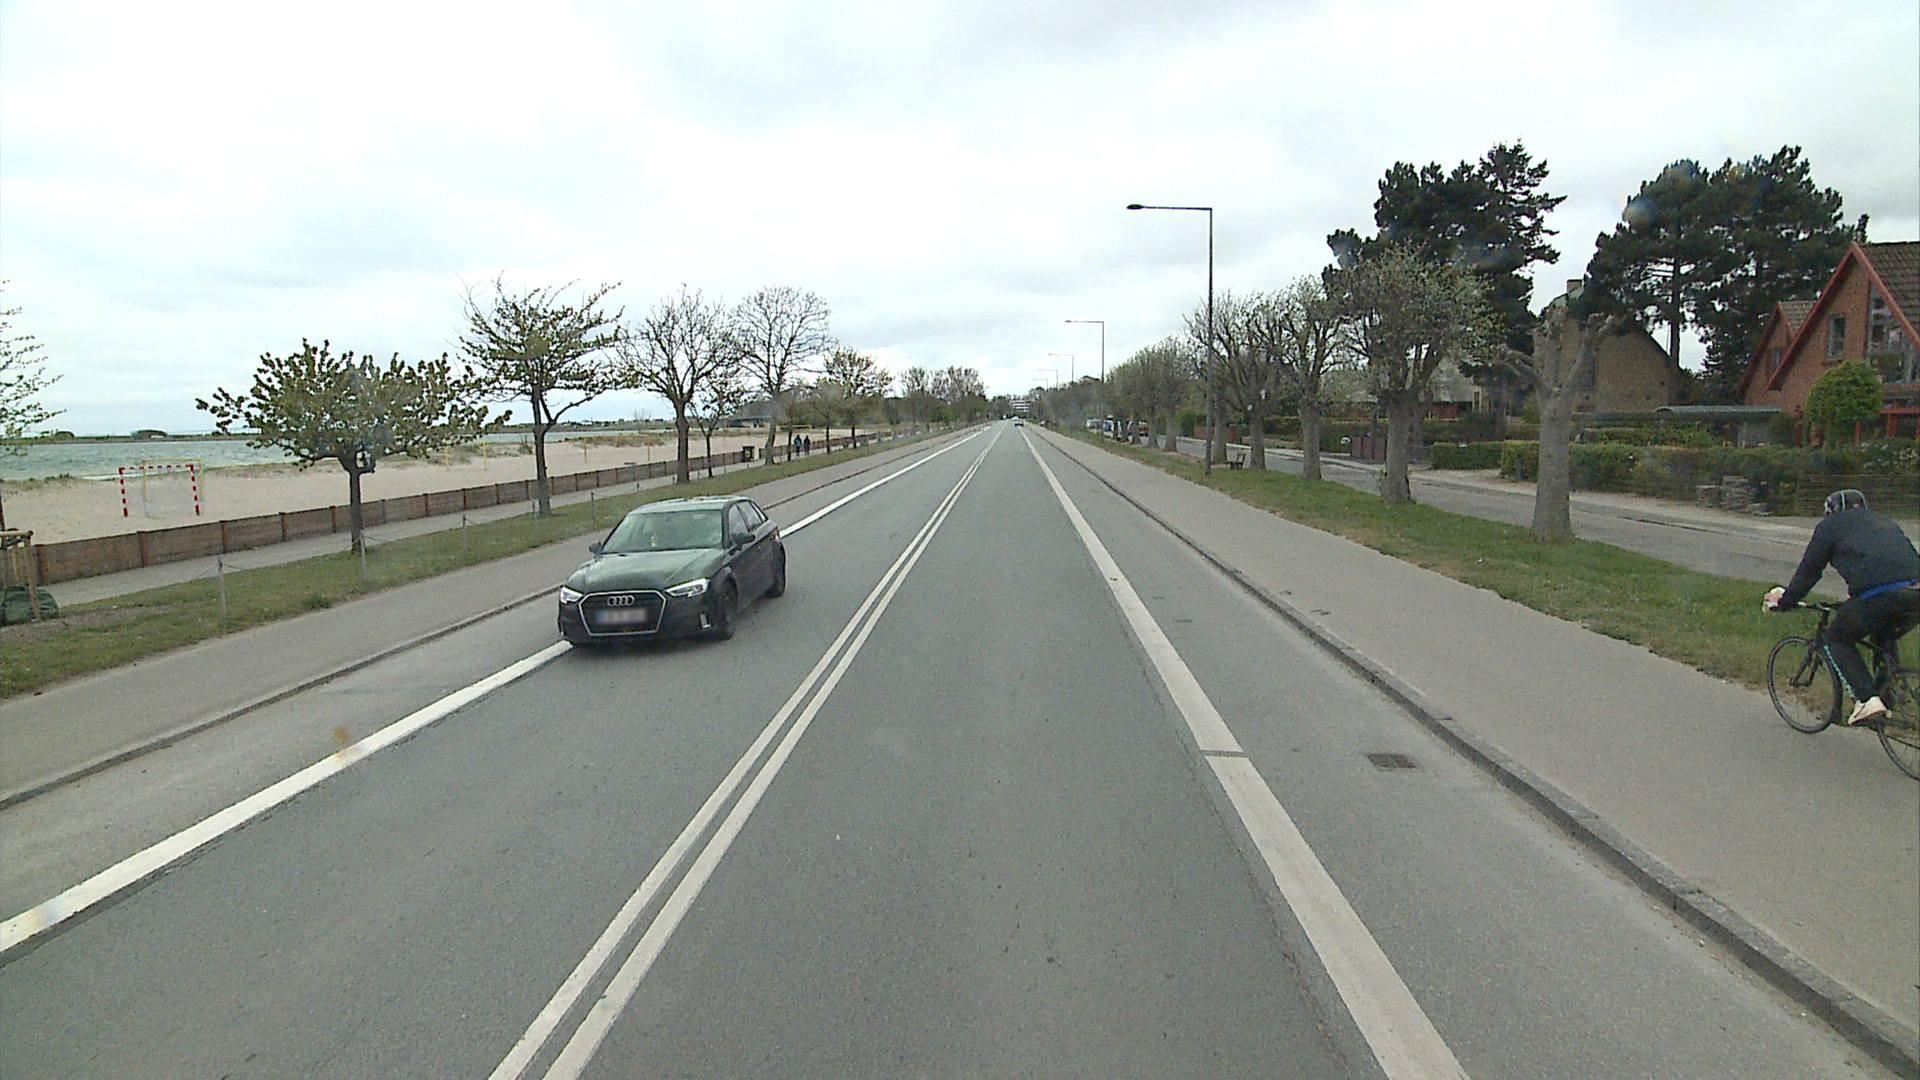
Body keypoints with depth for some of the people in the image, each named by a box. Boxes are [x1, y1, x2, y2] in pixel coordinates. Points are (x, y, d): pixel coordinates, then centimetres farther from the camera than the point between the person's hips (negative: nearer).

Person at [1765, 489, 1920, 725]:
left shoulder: (1831, 525, 16)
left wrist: (1785, 601, 26)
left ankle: (1866, 700, -1)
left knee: (1836, 640, 13)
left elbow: (1808, 570, 14)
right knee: (1884, 642, 31)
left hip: (1878, 596, -6)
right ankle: (1888, 700, 26)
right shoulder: (1886, 522, 33)